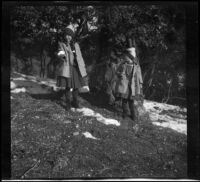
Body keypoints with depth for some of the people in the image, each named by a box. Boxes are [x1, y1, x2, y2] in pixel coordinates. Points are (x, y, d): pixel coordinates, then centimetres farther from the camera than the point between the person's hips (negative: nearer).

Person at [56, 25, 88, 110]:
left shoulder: (76, 45, 13)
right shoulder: (61, 44, 3)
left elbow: (79, 57, 14)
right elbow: (60, 53, -13)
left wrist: (83, 67, 9)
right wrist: (61, 55, -37)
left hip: (75, 68, 3)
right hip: (66, 68, -3)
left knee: (76, 85, 4)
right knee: (67, 86, -5)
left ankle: (75, 102, 17)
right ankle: (68, 103, 7)